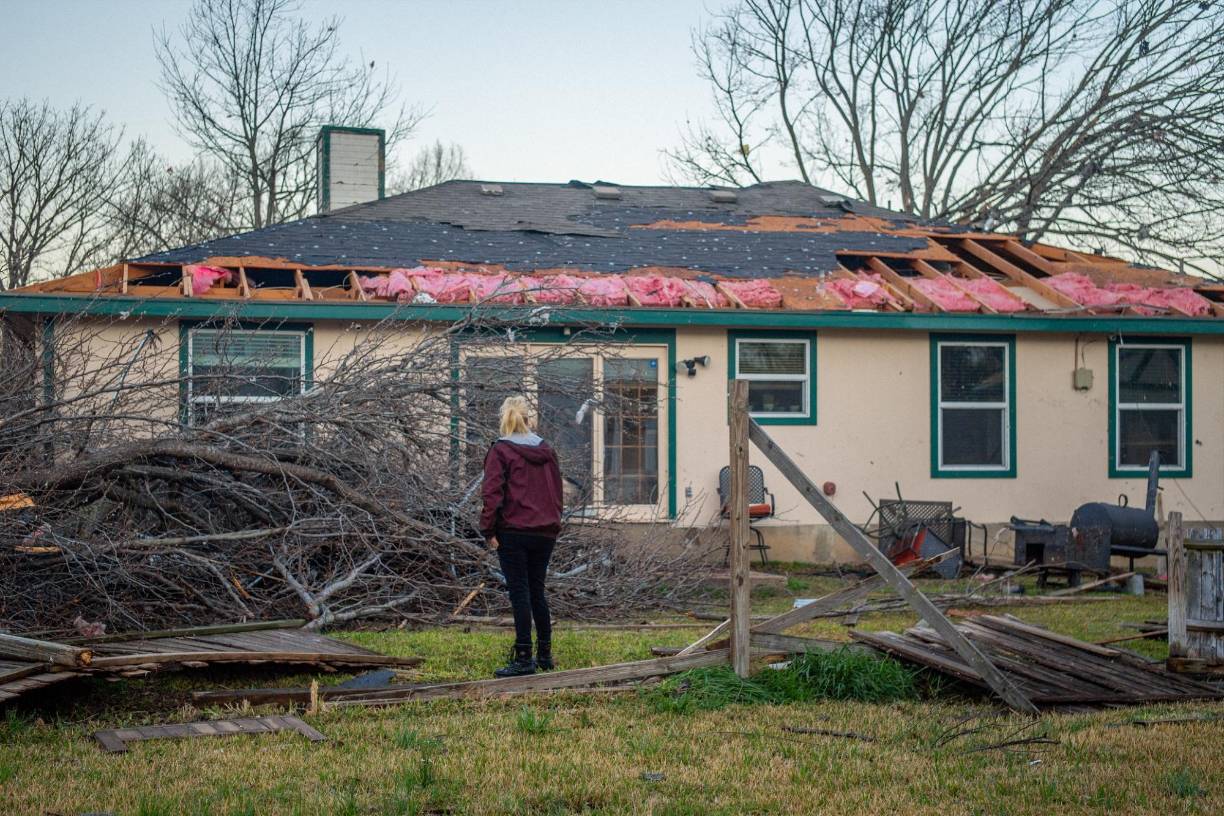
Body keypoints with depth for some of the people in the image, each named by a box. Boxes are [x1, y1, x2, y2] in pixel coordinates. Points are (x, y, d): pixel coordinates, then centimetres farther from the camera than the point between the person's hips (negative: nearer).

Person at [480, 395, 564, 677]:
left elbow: (492, 494, -11)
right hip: (545, 532, 5)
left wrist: (489, 531, -6)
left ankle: (524, 659, -5)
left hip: (513, 532, -5)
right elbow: (557, 491, 15)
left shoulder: (500, 451, -6)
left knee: (519, 593, -3)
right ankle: (544, 654, 19)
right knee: (537, 590, 15)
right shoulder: (546, 450, 11)